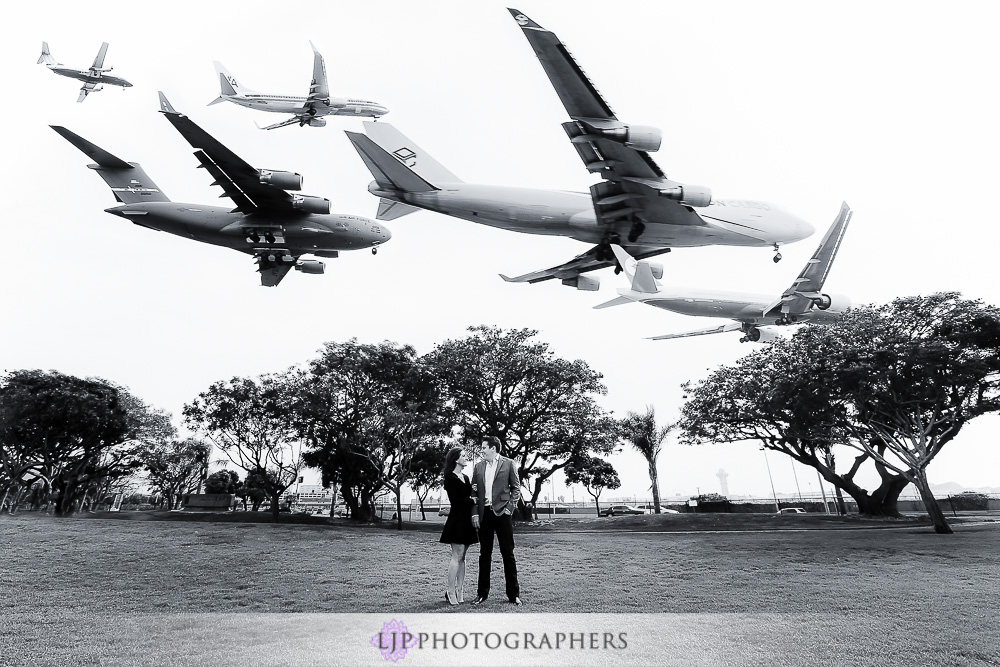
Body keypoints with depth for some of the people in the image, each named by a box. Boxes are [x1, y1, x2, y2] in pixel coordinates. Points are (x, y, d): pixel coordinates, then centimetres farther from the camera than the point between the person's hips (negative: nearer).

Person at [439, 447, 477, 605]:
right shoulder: (450, 477, -8)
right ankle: (450, 591, 0)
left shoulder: (465, 478, 16)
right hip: (457, 519, -7)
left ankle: (460, 590, 13)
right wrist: (472, 501, -10)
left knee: (462, 556, 9)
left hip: (466, 520, 7)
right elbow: (454, 500, -15)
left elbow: (469, 495, 12)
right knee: (457, 556, -6)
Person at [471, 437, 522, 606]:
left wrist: (510, 508, -7)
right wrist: (476, 514, 3)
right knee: (484, 554, 9)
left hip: (502, 513, -3)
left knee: (508, 553, 2)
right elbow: (474, 492, 11)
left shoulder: (508, 464, 1)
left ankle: (513, 593, 11)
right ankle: (482, 593, 17)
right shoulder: (478, 467, 10)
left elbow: (516, 488, 2)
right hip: (484, 514, 3)